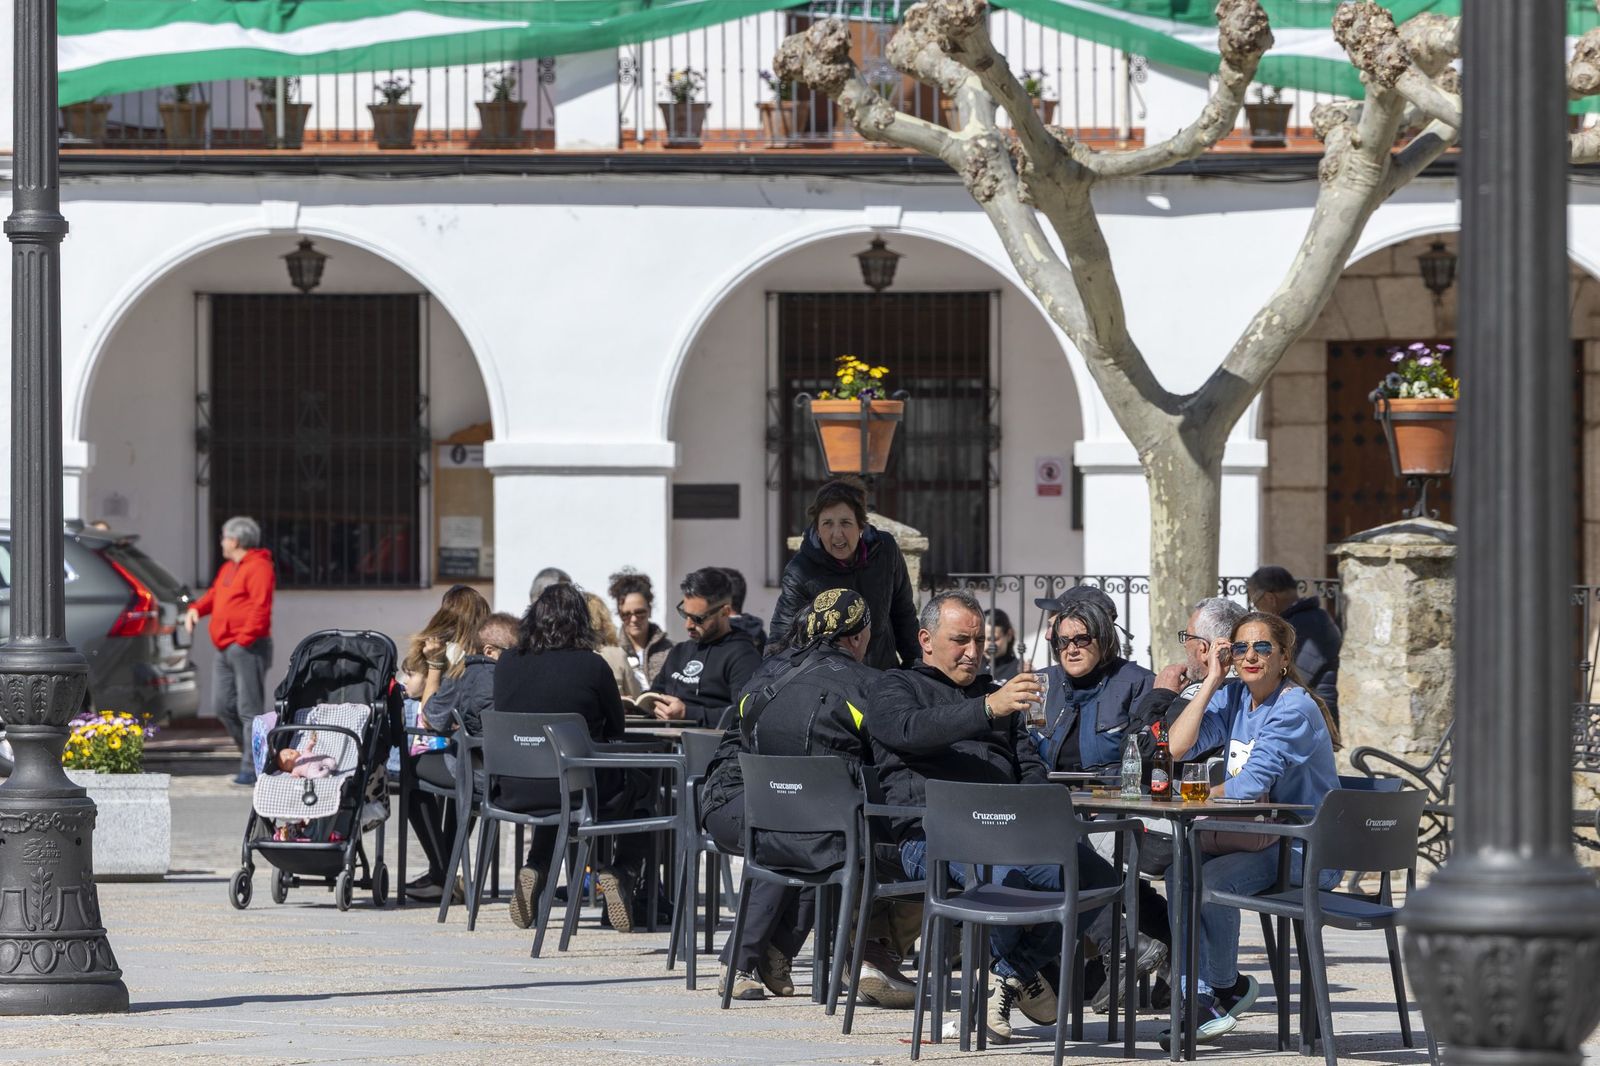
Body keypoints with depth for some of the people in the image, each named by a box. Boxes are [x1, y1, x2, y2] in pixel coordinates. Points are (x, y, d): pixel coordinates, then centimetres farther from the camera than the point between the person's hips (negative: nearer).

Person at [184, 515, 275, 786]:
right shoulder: (229, 568, 21)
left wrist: (245, 639, -23)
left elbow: (260, 607, -20)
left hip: (247, 649, -10)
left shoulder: (258, 568, -12)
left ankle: (252, 768, -9)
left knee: (249, 708, -9)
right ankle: (251, 751, 22)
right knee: (222, 705, 9)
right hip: (226, 651, 10)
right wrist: (196, 609, 7)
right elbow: (214, 594, 28)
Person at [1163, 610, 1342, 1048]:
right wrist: (1211, 682, -5)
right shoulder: (1232, 697, 8)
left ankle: (1227, 987, -4)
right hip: (1258, 839, 8)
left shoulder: (1296, 708, -16)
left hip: (1307, 853, -8)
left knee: (1210, 880, -27)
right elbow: (1176, 748, -5)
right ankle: (1199, 996, -13)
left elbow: (1250, 785, -21)